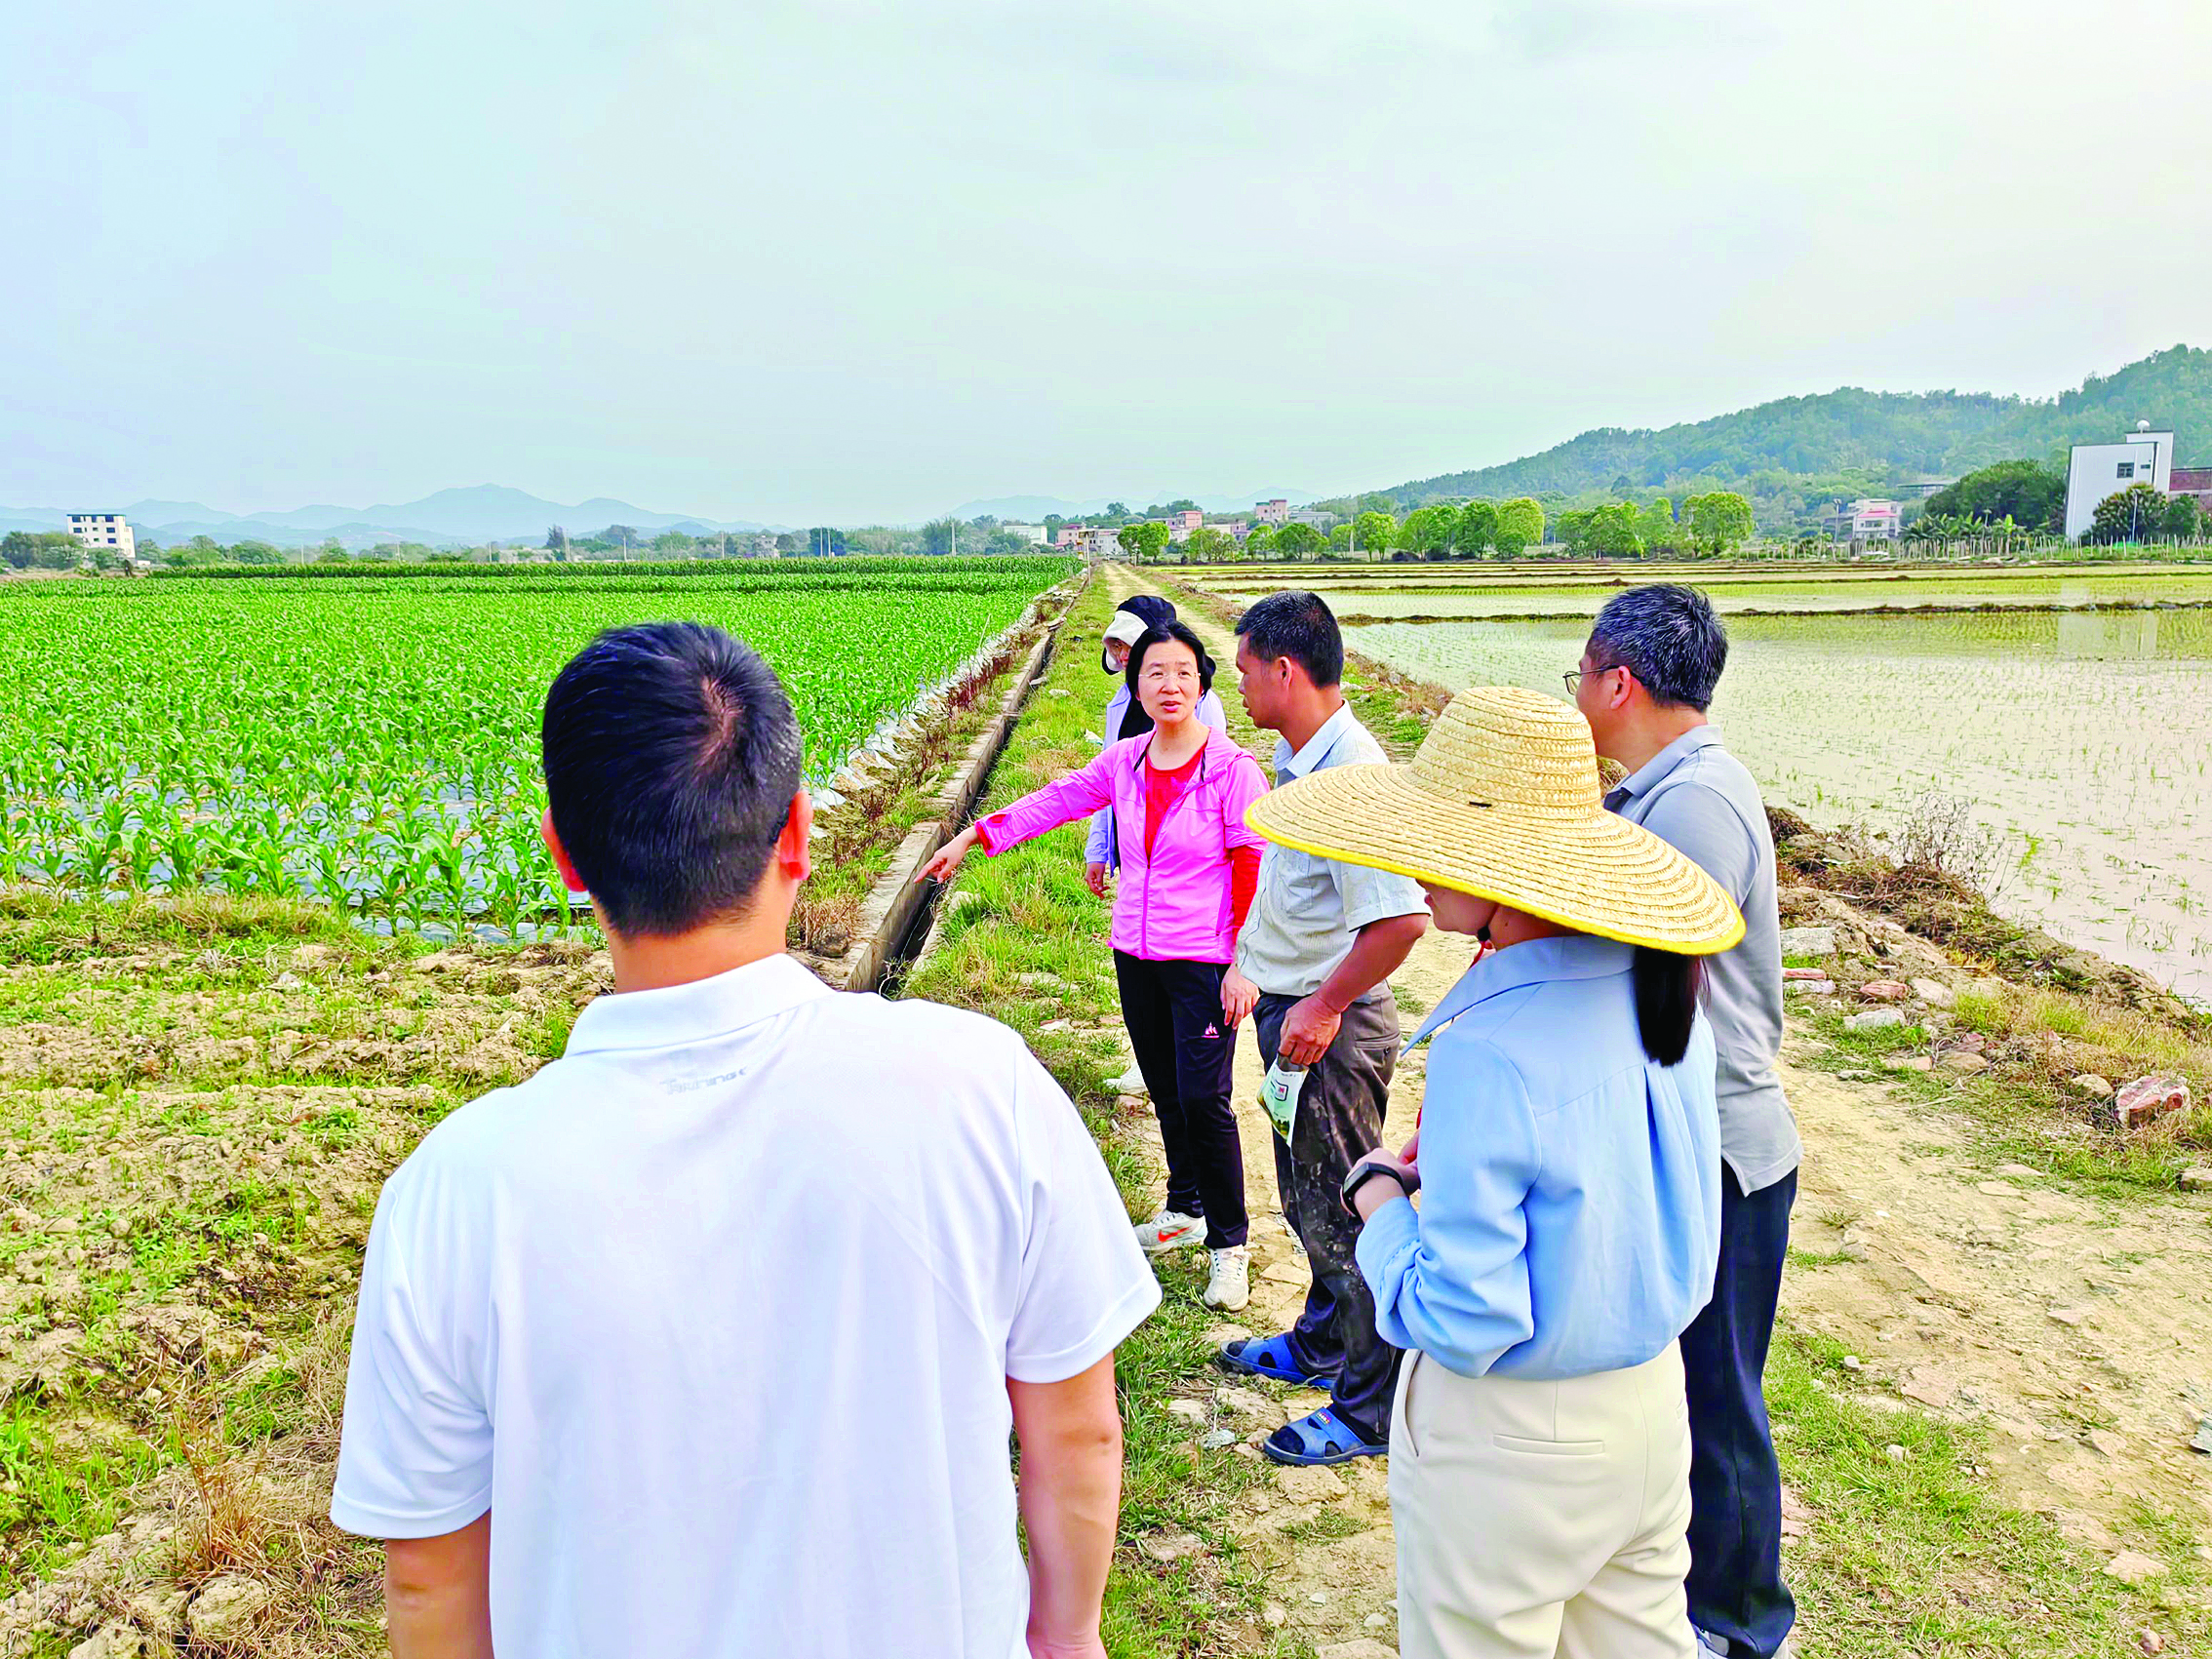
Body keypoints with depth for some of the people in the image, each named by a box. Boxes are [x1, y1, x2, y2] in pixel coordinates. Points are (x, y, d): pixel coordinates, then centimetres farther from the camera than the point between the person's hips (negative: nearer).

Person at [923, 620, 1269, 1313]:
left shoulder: (1231, 768, -13)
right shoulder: (1125, 760, 2)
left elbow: (1254, 867, -12)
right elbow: (1055, 799, 12)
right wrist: (972, 835, 10)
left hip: (1203, 960, -6)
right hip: (1135, 952, 6)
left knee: (1204, 1099, -7)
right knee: (1164, 1088, 16)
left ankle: (1229, 1242, 9)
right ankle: (1185, 1209, 34)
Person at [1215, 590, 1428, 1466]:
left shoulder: (1350, 771, -26)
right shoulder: (1297, 758, 5)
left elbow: (1402, 917, -32)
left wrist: (1321, 1007, -24)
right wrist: (1251, 964, 22)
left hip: (1331, 1027, -10)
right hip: (1292, 1011, 10)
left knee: (1340, 1217, 2)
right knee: (1306, 1202, 25)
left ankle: (1372, 1410, 18)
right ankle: (1321, 1346, 45)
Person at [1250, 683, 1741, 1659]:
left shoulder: (1490, 1054, -30)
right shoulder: (1657, 987, -5)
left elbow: (1460, 1324, -25)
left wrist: (1381, 1200, -10)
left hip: (1510, 1441, -7)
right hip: (1654, 1398, 7)